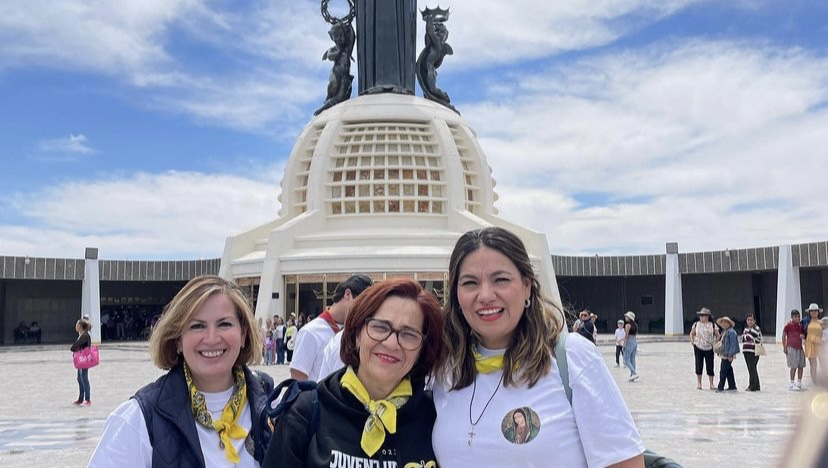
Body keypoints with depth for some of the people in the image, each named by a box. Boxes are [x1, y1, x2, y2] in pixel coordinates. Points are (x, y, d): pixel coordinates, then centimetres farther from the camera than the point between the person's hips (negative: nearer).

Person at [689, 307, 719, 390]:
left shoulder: (712, 325, 1)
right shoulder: (696, 325, 4)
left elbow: (718, 335, 9)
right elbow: (692, 333, 17)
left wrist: (715, 343, -4)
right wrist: (692, 341, 4)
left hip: (709, 348, -1)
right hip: (698, 348, 1)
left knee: (710, 366, 0)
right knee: (699, 366, 2)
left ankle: (711, 384, 8)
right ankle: (699, 383, 12)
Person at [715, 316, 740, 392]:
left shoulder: (731, 332, -14)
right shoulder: (724, 332, 16)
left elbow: (733, 344, -18)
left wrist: (730, 355, -21)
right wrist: (721, 352, 19)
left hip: (728, 355, -10)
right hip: (724, 354, 10)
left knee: (723, 371, -8)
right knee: (729, 371, 14)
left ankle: (720, 387, -5)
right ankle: (732, 387, 20)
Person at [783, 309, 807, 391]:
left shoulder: (800, 325, 10)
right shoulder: (788, 325, -6)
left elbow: (803, 333, 22)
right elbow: (783, 336, -4)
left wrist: (803, 335, -4)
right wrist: (784, 347, -8)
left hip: (799, 348, 6)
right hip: (791, 348, -6)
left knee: (801, 366, 6)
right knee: (794, 366, -6)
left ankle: (799, 383, 17)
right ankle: (791, 384, 2)